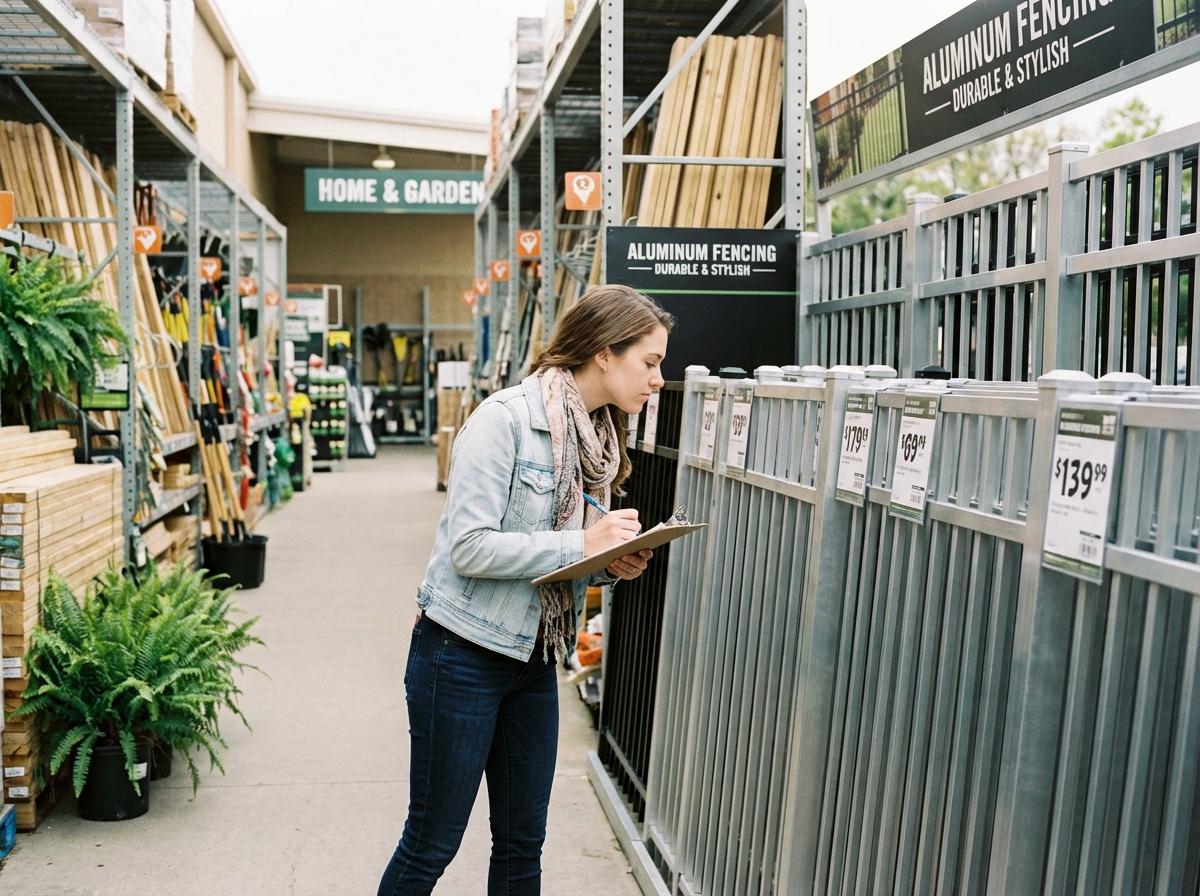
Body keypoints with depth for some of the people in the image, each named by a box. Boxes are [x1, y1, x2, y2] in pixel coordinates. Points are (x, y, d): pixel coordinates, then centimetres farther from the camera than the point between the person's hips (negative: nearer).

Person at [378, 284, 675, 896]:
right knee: (431, 844, 5)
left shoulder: (598, 436, 7)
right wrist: (580, 543, -24)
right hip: (462, 655, -8)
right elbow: (469, 547, -23)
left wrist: (614, 564, -7)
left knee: (523, 845, 15)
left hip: (535, 662, 8)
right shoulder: (505, 420, -18)